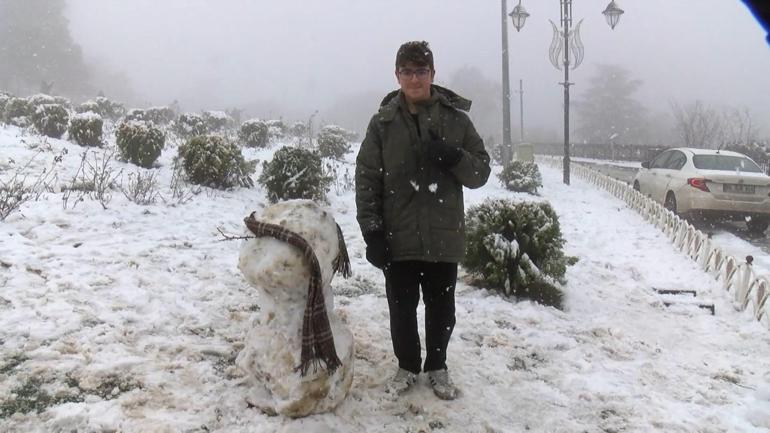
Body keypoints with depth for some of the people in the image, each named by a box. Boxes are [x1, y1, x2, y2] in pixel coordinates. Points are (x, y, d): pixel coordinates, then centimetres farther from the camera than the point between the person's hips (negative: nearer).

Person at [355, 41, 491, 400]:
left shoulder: (455, 118, -1)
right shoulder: (383, 122, -1)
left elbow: (481, 172, 2)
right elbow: (366, 179, -1)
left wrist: (453, 156, -19)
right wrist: (371, 230, -8)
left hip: (443, 236, 0)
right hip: (398, 237, 0)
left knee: (441, 308, 13)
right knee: (402, 307, 12)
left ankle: (437, 367, 35)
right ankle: (407, 365, 34)